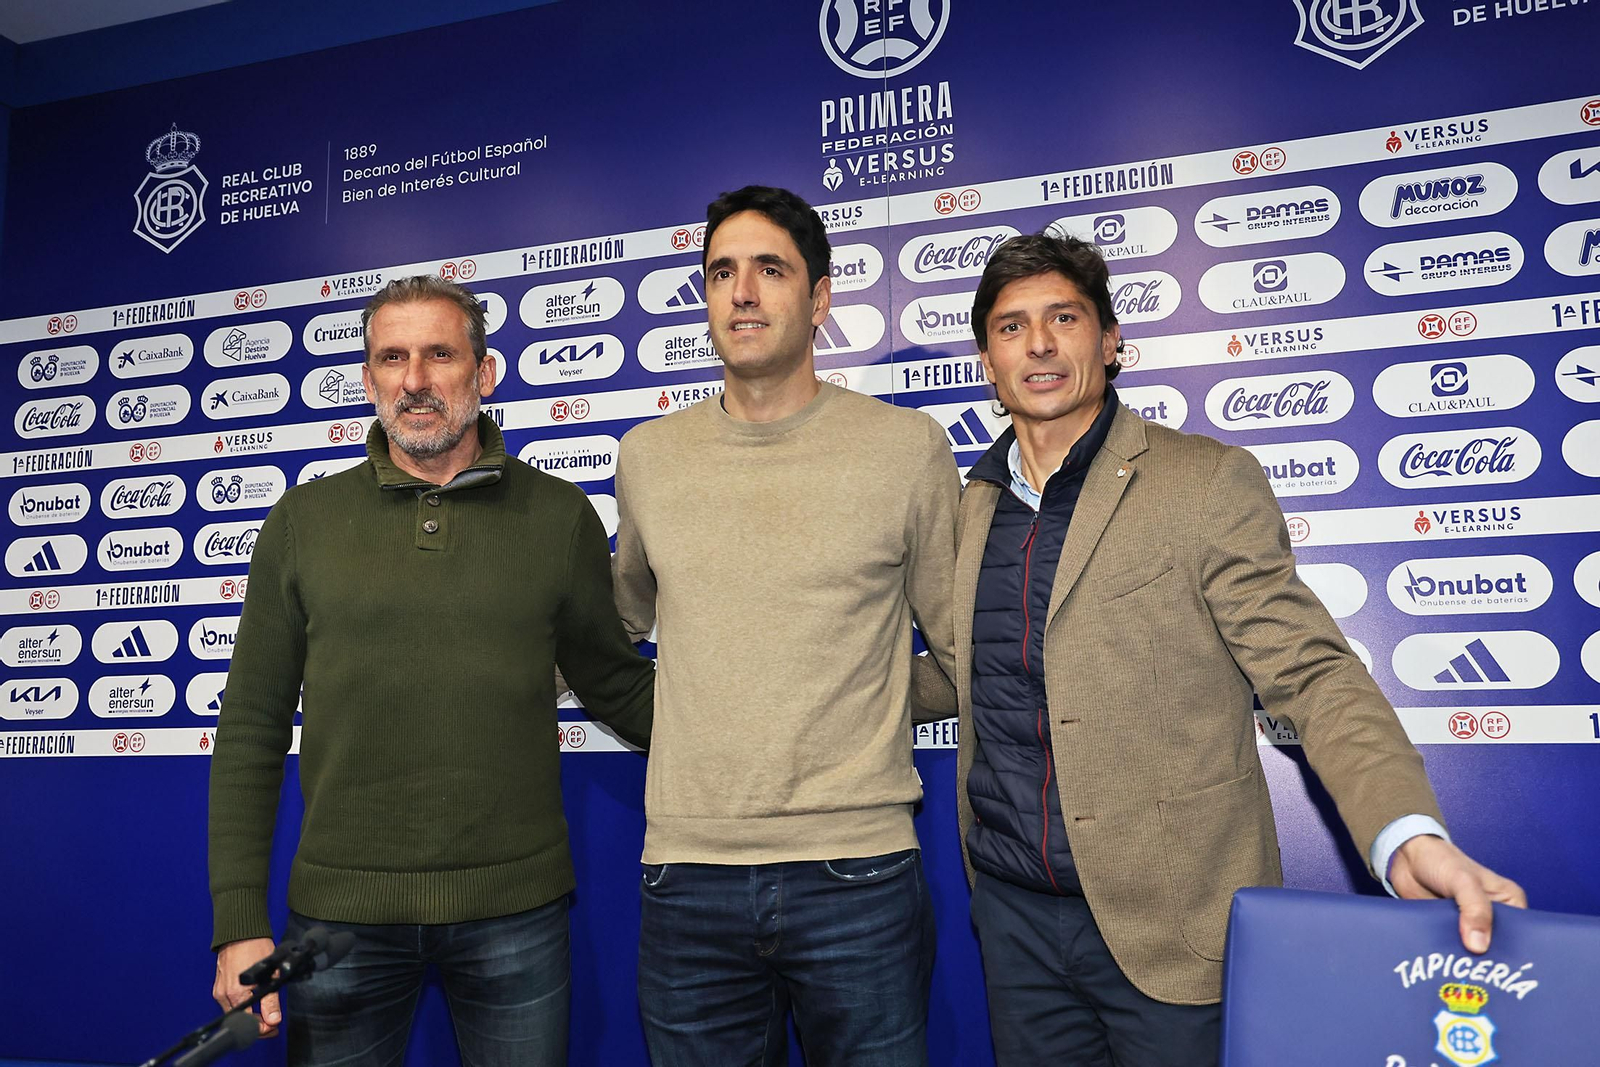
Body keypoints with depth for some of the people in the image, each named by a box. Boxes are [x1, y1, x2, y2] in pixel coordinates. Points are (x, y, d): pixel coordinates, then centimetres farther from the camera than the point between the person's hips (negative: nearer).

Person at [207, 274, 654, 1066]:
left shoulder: (560, 516, 0)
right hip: (340, 909, 1)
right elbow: (252, 729, 3)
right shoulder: (304, 521, 2)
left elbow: (618, 688, 5)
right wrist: (240, 919, 0)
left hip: (515, 907, 0)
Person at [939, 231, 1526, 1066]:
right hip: (1013, 912, 5)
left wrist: (1409, 835, -24)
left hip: (1170, 923, -4)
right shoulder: (974, 505, 9)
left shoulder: (1207, 481, -7)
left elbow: (1310, 674, -11)